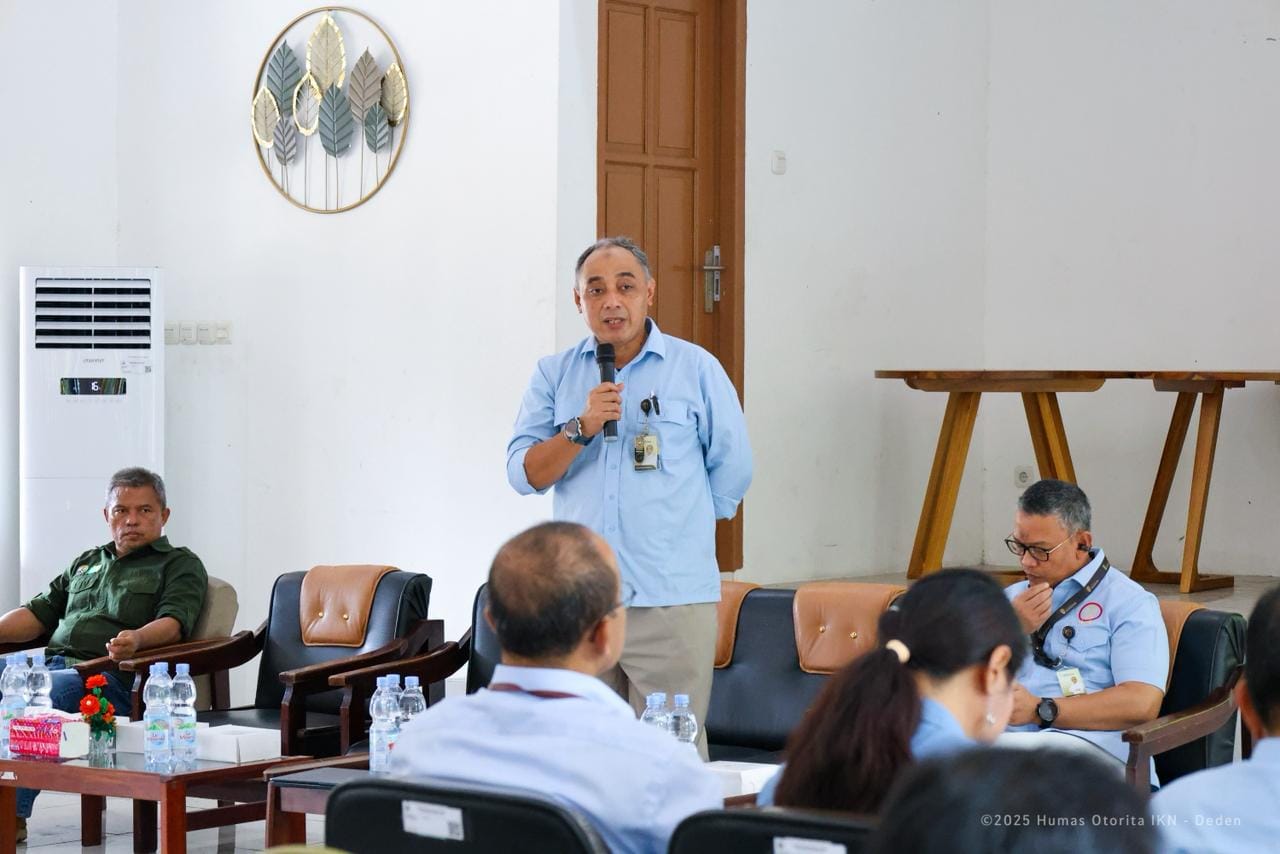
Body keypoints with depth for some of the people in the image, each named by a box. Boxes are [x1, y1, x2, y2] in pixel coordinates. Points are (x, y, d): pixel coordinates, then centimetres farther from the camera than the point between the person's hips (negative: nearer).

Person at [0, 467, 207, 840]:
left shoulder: (180, 565, 12)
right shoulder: (86, 563, 31)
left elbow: (174, 623, -6)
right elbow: (39, 613, 27)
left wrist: (137, 639, -28)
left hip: (112, 677, -6)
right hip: (54, 664, 6)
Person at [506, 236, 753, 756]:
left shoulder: (696, 368, 4)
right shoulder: (554, 376, 10)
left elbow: (733, 467, 10)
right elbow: (524, 474, 2)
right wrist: (581, 429, -13)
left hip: (671, 597, -2)